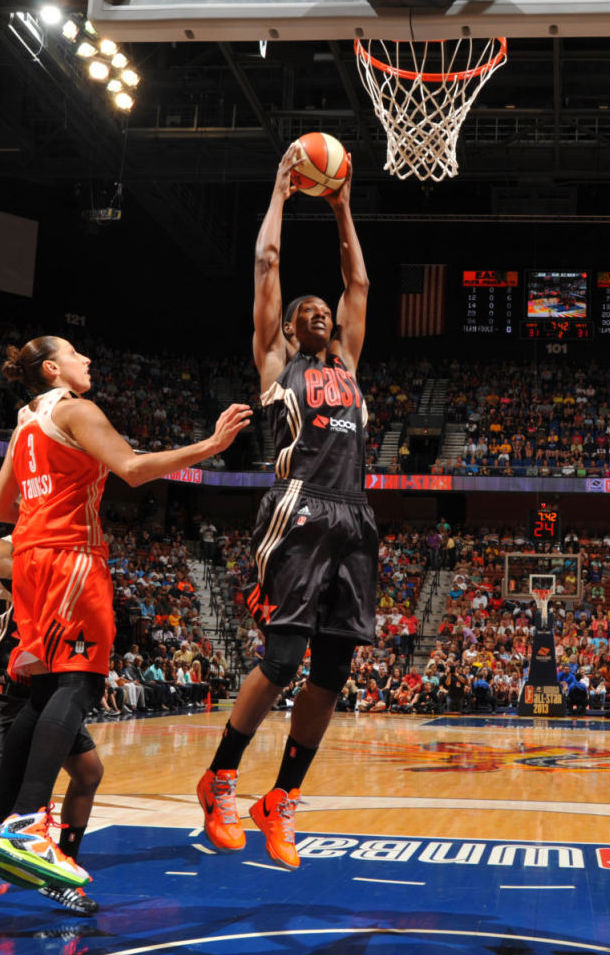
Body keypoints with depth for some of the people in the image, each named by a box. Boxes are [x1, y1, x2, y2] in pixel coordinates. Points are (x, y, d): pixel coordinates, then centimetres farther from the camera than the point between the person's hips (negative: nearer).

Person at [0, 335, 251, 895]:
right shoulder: (75, 410, -3)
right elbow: (134, 470, -16)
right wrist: (211, 445, -16)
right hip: (70, 555, -9)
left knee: (45, 691, 11)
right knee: (79, 683, -18)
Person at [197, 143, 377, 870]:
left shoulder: (346, 363, 27)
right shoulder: (276, 362, 13)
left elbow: (358, 282, 32)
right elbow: (266, 263, 13)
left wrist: (342, 209, 36)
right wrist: (282, 190, 21)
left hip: (354, 522, 6)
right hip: (300, 517, -5)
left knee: (330, 671, 2)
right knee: (281, 659, -14)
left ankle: (281, 801, 12)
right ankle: (219, 780, 5)